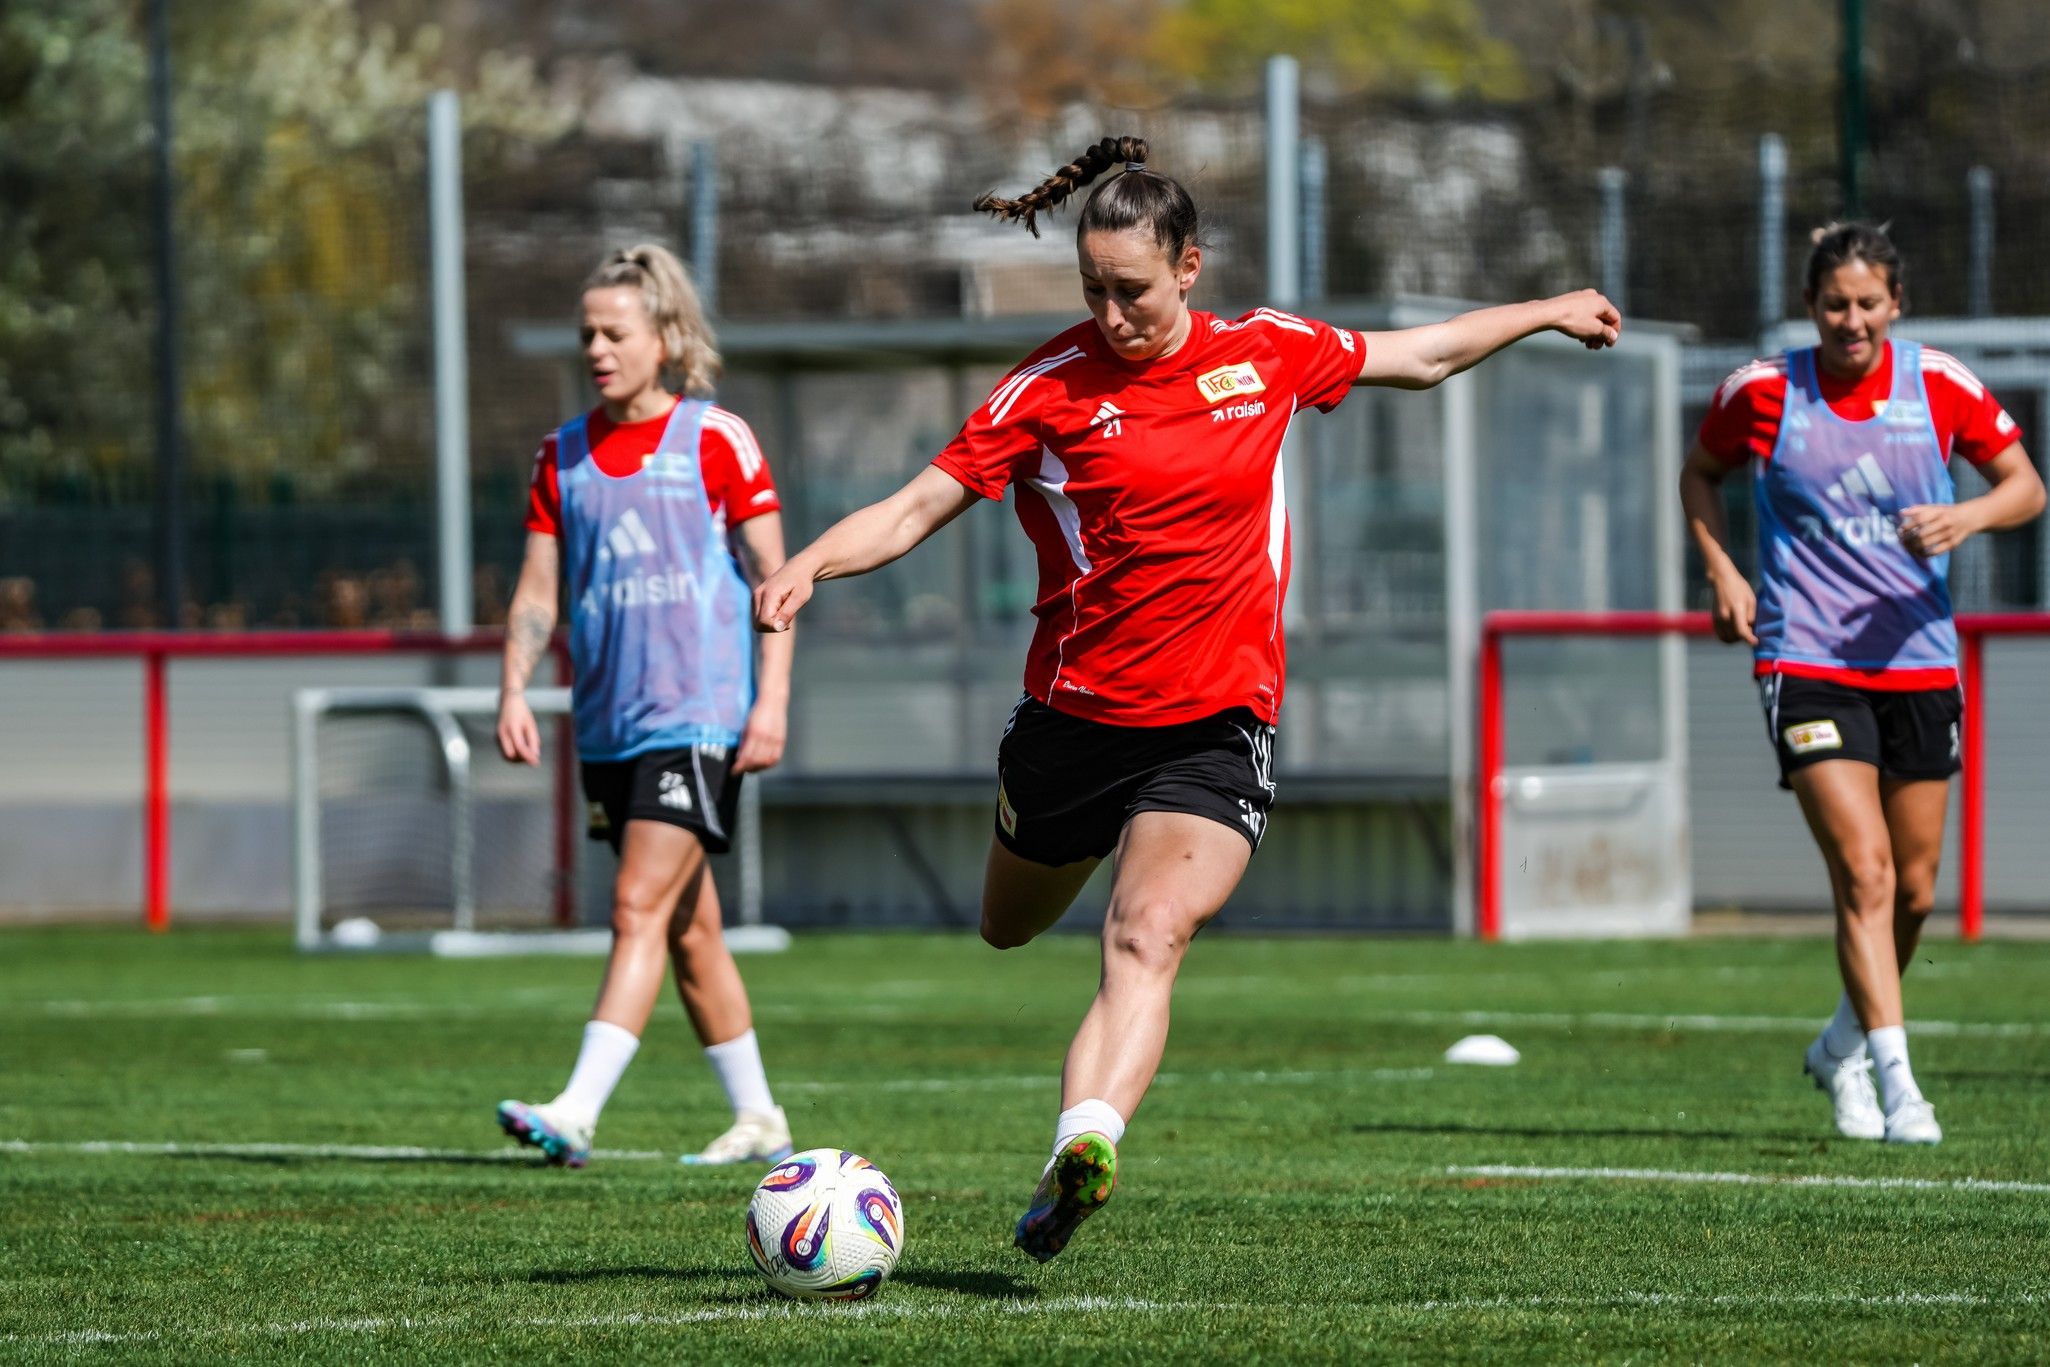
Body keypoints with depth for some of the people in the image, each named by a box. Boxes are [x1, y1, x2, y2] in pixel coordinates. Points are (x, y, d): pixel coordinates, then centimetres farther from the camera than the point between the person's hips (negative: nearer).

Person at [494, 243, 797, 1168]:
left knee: (640, 910, -16)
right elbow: (538, 587, 12)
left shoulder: (715, 441, -4)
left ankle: (577, 1112, -24)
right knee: (689, 928, 12)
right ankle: (758, 1119, 22)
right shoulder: (563, 454, 11)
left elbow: (774, 578, -3)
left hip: (697, 717, -6)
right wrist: (514, 690, -3)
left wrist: (772, 699, -11)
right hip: (608, 724, 6)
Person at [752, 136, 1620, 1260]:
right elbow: (917, 508, -9)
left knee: (1147, 938, -23)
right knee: (1009, 929, 17)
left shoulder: (1266, 353, 2)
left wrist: (1548, 313, 27)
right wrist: (811, 563, -26)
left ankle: (1083, 1146, -40)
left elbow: (1422, 356, 20)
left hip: (1215, 726, -1)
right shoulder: (1051, 388, -6)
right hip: (1073, 715, 1)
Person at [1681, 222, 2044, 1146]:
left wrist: (1970, 515, -16)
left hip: (1919, 662, 3)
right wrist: (1722, 572, 1)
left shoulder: (1941, 386, -2)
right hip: (1806, 662, -3)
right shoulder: (1761, 393, -4)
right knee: (1863, 869, -17)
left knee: (1913, 887, 10)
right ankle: (1896, 1083, -18)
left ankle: (1843, 1045, 35)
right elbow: (1700, 473, 15)